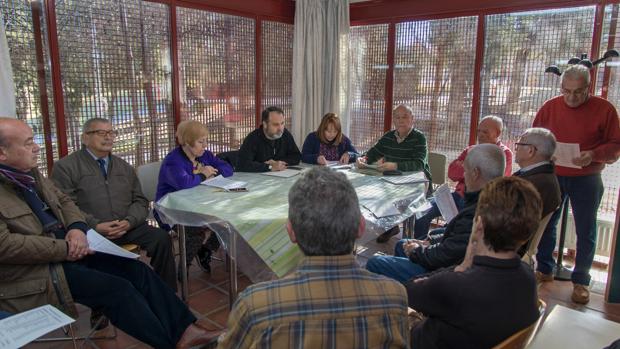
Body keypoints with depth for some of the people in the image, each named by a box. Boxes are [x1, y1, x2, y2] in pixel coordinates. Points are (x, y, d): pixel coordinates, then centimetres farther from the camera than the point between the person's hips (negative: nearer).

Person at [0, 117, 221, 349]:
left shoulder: (29, 173, 10)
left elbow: (64, 201, 18)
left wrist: (76, 228, -4)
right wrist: (64, 249, -21)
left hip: (68, 251, 8)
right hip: (34, 273, -8)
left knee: (137, 270, -6)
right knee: (118, 289, -19)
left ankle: (184, 330, -3)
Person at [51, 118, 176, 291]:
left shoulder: (124, 167, 21)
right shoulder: (66, 167, 6)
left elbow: (140, 200, 16)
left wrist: (129, 221, -6)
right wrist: (95, 226, -17)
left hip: (127, 228, 4)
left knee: (162, 237, -22)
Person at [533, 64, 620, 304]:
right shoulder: (550, 107, 1)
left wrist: (594, 154, -23)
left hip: (586, 180, -2)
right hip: (552, 176, 3)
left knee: (585, 231, 6)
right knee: (545, 224, 11)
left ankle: (580, 281, 20)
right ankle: (544, 270, 29)